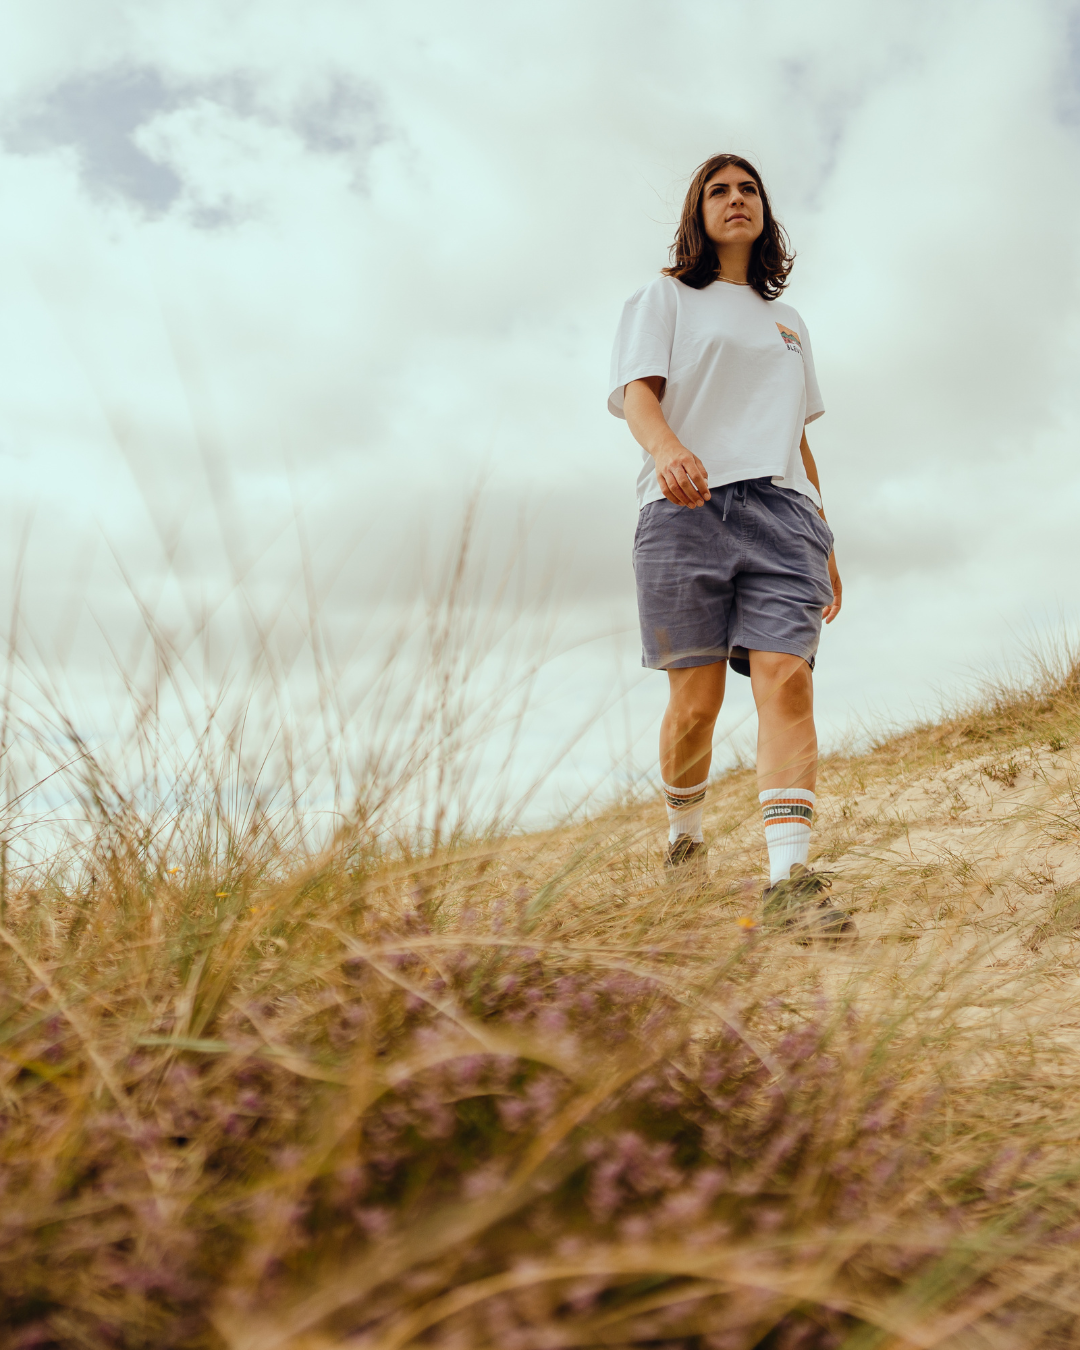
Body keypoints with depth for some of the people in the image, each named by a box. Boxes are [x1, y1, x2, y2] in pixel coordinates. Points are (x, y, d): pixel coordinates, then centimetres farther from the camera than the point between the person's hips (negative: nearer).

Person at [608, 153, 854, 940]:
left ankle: (790, 876, -23)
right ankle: (685, 834, 19)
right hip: (686, 508, -3)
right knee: (696, 699, -7)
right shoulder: (666, 297, 17)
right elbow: (639, 392, 0)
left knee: (787, 678, -16)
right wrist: (667, 446, -24)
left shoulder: (788, 321, 30)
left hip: (779, 507, 3)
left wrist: (824, 542, 19)